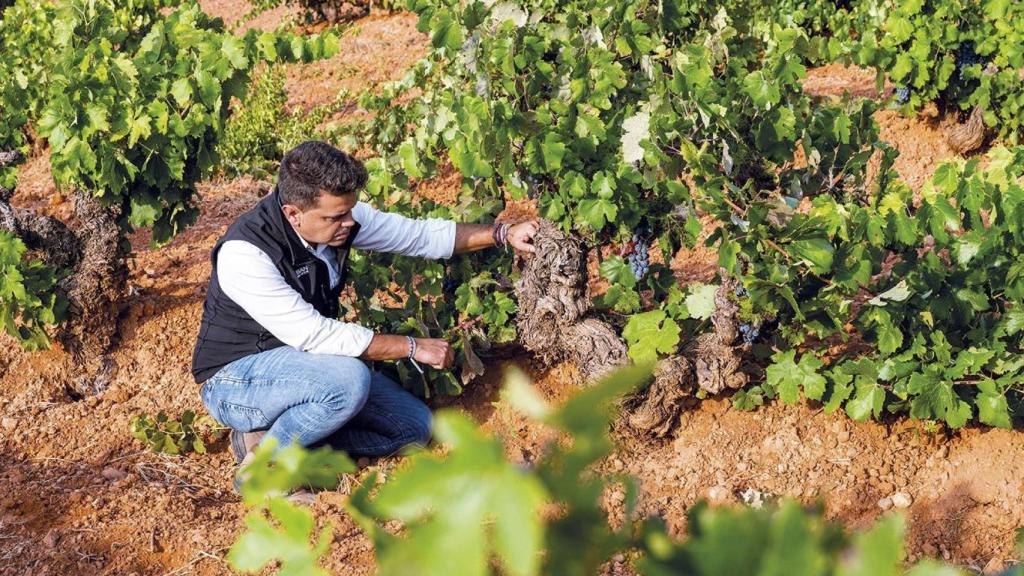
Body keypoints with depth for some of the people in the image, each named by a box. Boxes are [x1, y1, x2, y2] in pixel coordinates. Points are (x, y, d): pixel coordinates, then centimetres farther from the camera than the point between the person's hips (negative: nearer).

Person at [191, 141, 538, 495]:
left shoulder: (337, 215, -9)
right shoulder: (244, 252, -30)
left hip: (306, 363, 8)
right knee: (349, 380, -35)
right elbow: (313, 334, -31)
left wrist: (503, 235, -8)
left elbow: (419, 235, 2)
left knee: (414, 425, 0)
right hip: (237, 381, -8)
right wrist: (412, 347, -27)